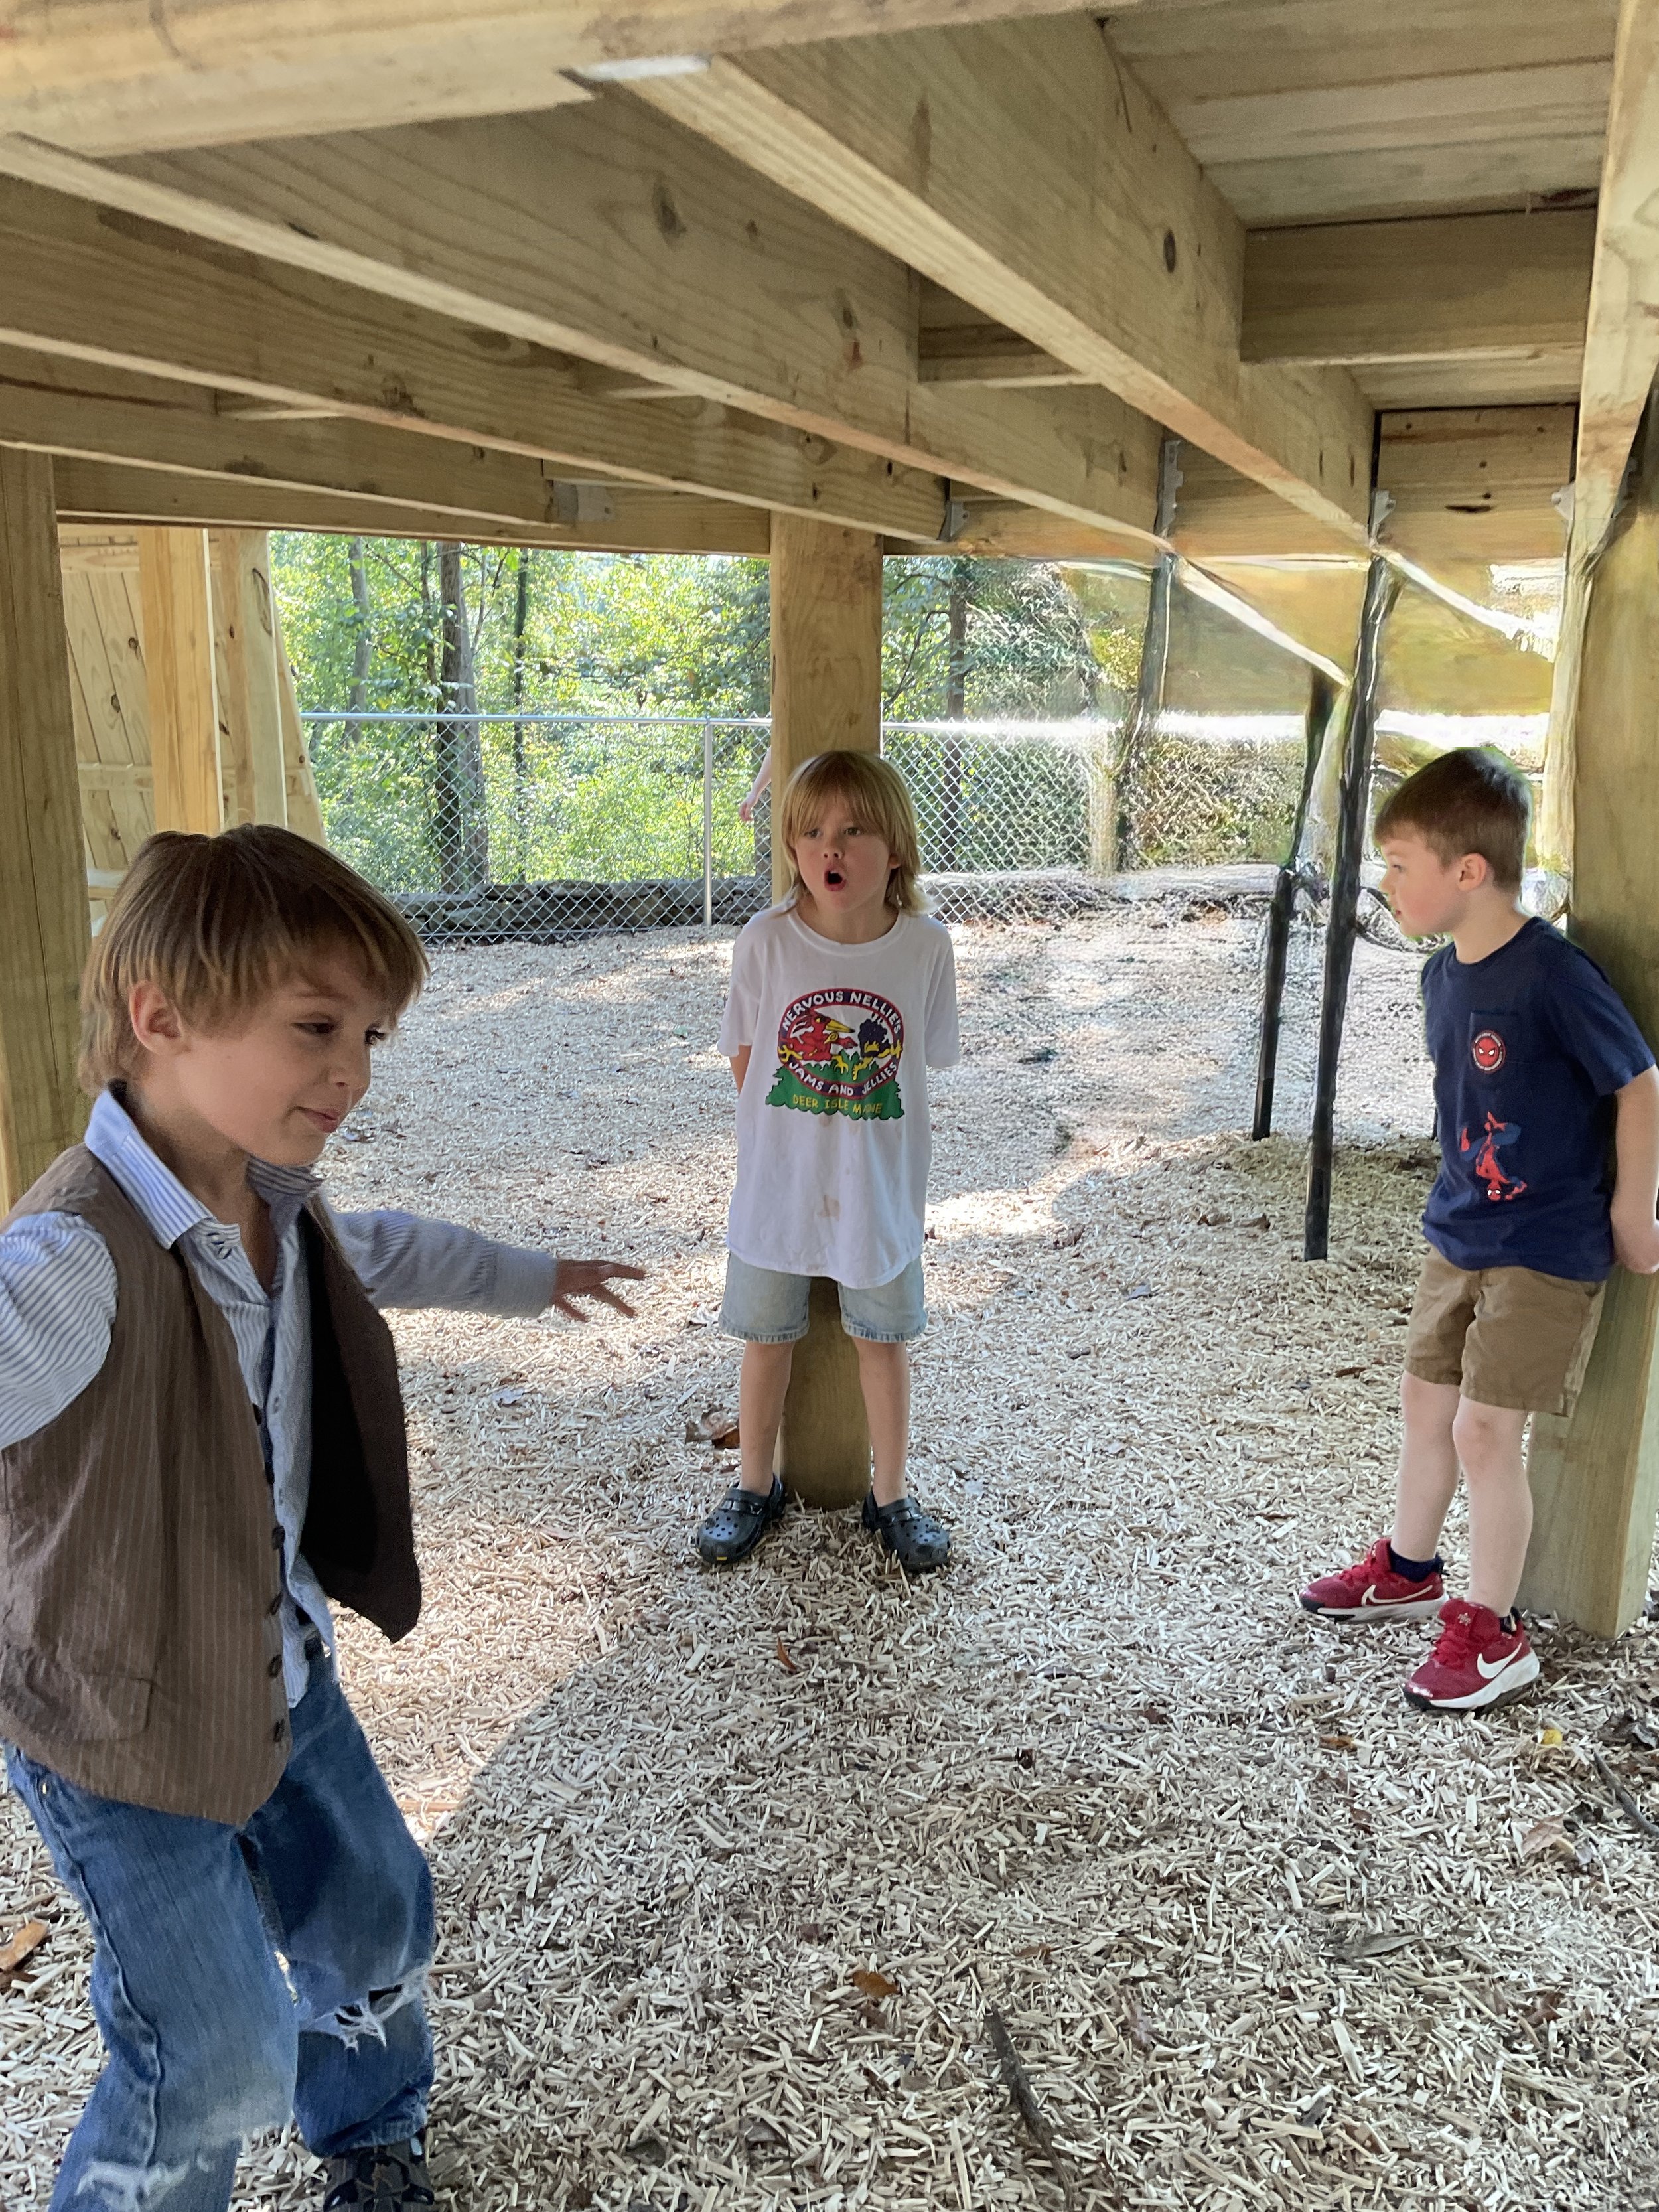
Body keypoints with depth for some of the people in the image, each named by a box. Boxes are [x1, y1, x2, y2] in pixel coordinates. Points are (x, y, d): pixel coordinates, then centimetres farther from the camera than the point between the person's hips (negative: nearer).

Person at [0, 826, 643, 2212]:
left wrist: (533, 1279, 29)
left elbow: (376, 1253, 15)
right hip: (123, 1732, -7)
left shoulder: (277, 1203, -8)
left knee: (376, 1915, 25)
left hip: (280, 1671, 8)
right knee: (220, 2062, 8)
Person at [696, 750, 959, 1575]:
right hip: (777, 1184, 0)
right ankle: (755, 1487, 37)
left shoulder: (926, 947, -13)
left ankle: (892, 1496, 34)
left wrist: (860, 1130, 2)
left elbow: (926, 1058, 0)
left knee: (883, 1340, 14)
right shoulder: (766, 940, -14)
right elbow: (744, 1054, 0)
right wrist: (775, 1137, 3)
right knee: (767, 1337, 15)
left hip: (880, 1188, 0)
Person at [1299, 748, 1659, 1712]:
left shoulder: (1555, 975, -24)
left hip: (1547, 1252, -8)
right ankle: (1409, 1569, 39)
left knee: (1484, 1429, -3)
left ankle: (1494, 1632, 16)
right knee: (1426, 1398, 18)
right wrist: (1468, 1201, 14)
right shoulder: (1445, 974, 2)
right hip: (1461, 1234, 8)